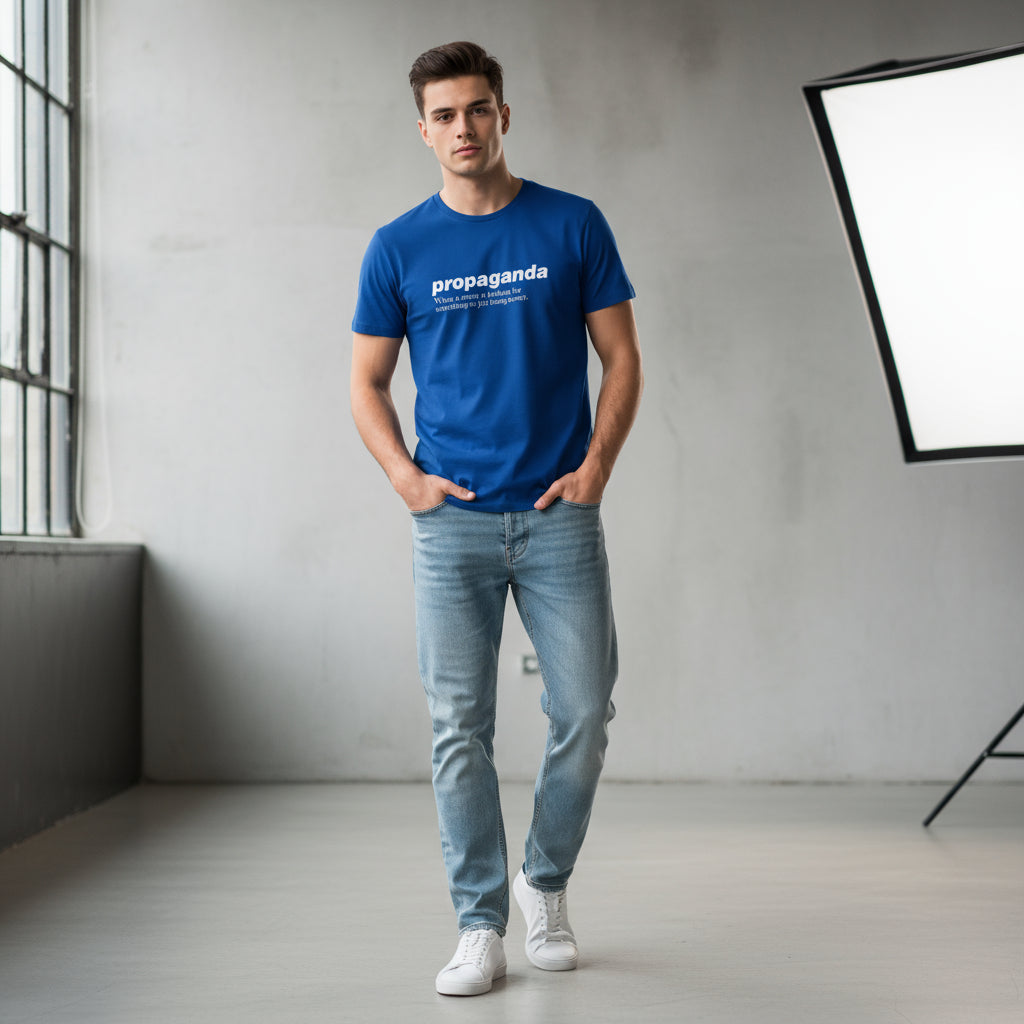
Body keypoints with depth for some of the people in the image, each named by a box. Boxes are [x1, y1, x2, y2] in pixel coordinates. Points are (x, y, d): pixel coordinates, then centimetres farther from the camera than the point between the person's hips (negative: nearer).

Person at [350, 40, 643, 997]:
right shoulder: (398, 247, 5)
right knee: (460, 725, 0)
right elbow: (367, 383, 11)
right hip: (453, 522, 0)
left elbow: (622, 359, 6)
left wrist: (595, 467, -6)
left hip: (560, 515, 0)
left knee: (584, 713, 0)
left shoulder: (573, 226, 4)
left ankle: (545, 882, 24)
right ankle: (480, 925, 10)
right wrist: (404, 476, -4)